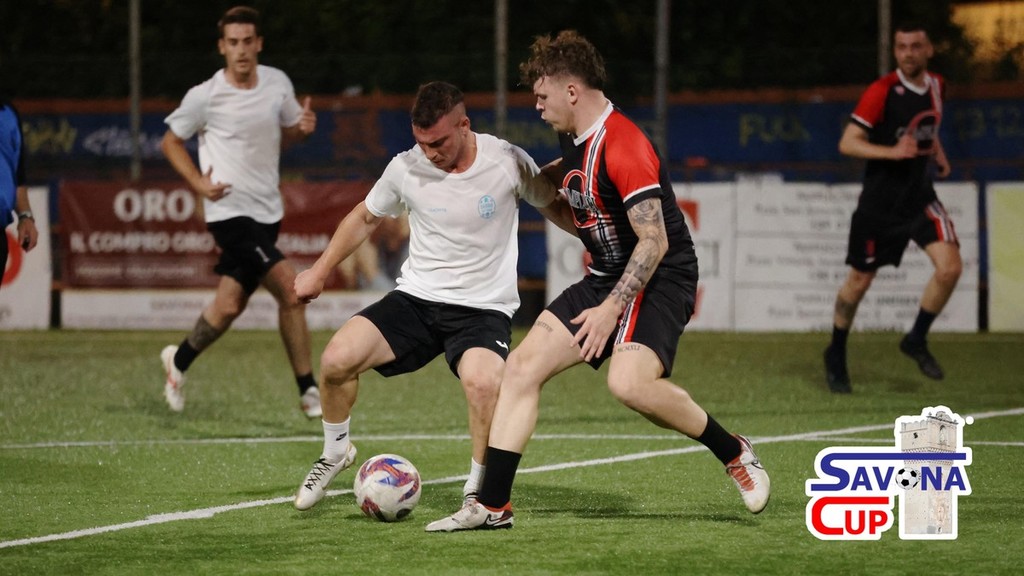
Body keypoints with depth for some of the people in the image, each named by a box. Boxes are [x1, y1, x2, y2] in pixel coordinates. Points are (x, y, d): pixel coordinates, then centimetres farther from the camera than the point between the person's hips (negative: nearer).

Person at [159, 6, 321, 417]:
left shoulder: (277, 83, 3)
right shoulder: (204, 97, -9)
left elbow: (288, 129, 20)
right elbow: (171, 142, 5)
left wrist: (304, 127, -4)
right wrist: (199, 183, -9)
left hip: (267, 212, 6)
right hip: (230, 210, -6)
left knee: (230, 305, 8)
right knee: (291, 290, -17)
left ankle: (180, 360, 30)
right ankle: (309, 391, -9)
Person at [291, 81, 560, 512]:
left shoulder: (508, 163, -10)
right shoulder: (406, 168, -4)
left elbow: (554, 206, 10)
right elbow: (367, 217, 15)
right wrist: (319, 272, 17)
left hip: (484, 309, -3)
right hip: (416, 298, 3)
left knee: (482, 382, -34)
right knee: (337, 358, -18)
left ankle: (477, 489, -9)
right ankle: (335, 452, 11)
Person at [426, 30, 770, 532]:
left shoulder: (623, 146, -21)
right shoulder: (572, 139, 8)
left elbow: (654, 242, -23)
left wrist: (612, 308, -24)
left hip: (660, 279, -9)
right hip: (606, 278, 9)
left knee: (628, 382, -32)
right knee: (521, 368, -1)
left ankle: (733, 452, -10)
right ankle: (492, 505, 4)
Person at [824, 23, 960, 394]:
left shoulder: (936, 86, 4)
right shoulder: (882, 91, -16)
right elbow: (847, 143, -19)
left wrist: (937, 152, 13)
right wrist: (892, 151, -31)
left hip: (920, 196, 5)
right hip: (880, 200, -4)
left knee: (949, 266, -15)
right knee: (859, 280, 5)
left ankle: (916, 340, 6)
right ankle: (836, 356, 26)